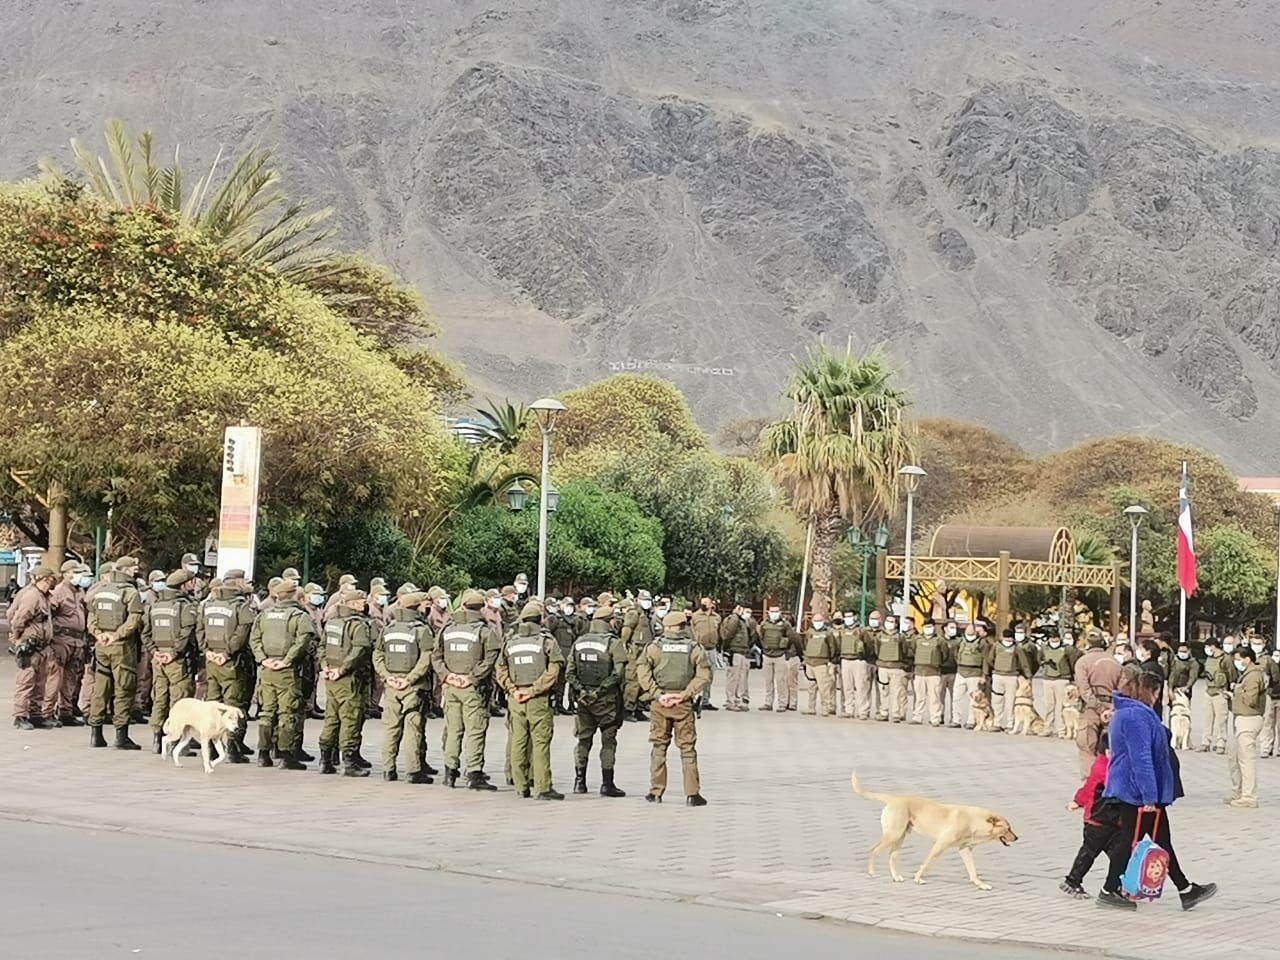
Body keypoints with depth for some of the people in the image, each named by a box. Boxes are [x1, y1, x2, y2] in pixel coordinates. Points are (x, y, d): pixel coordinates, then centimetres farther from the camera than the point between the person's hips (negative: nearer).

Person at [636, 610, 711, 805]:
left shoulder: (655, 647, 1)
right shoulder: (695, 648, 2)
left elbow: (642, 670, -8)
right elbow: (704, 676, -7)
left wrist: (657, 693, -9)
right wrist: (684, 694, -7)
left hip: (659, 703, 0)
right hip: (683, 704, 0)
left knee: (659, 747, 10)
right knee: (687, 748, 4)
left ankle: (656, 792, 11)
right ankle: (692, 794, 1)